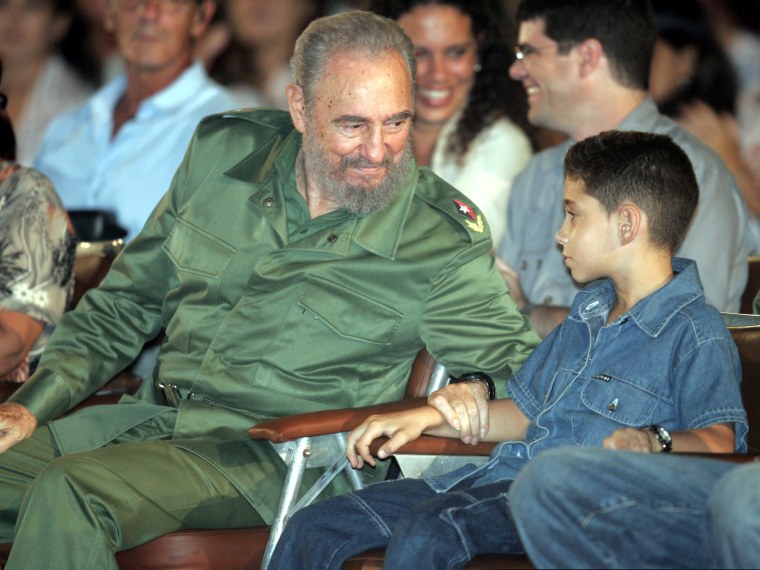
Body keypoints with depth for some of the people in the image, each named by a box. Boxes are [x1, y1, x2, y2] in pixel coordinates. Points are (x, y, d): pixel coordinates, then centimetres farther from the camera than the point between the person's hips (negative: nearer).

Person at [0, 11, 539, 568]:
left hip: (272, 457, -5)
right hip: (151, 415, 6)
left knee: (66, 494, -30)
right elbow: (125, 303, 15)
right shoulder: (223, 152, 5)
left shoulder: (443, 240, -8)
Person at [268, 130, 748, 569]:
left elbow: (718, 441, -19)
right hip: (496, 478, 9)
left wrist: (653, 441, -39)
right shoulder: (589, 310, 26)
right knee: (314, 529, -3)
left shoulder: (696, 333, -5)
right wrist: (427, 417, 21)